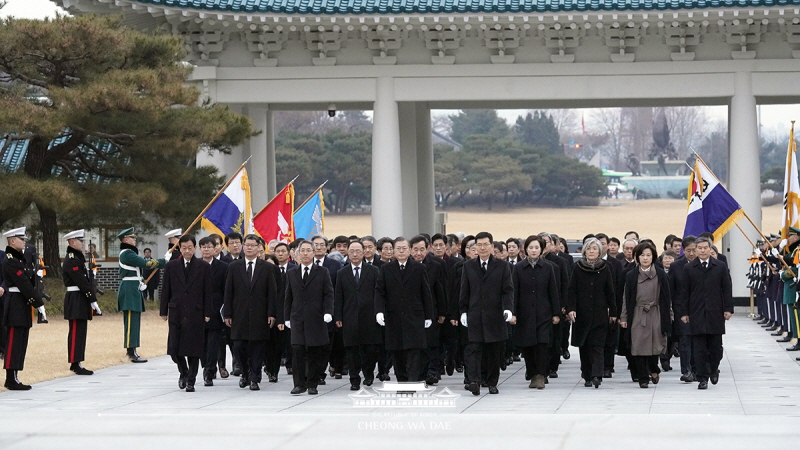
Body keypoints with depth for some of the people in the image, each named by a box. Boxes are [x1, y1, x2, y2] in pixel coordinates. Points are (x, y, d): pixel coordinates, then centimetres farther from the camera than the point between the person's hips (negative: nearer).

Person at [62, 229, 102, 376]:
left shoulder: (76, 258, 18)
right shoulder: (72, 260, -15)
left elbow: (86, 280, 16)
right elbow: (82, 282, -19)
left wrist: (92, 299, 12)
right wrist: (93, 300, -19)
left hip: (78, 301, 10)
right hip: (76, 300, -10)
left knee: (77, 332, 13)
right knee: (77, 332, -8)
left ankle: (75, 363, 18)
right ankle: (76, 364, -8)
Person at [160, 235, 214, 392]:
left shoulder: (204, 267, 2)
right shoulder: (171, 266, 7)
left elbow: (208, 292, 2)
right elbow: (166, 290, 9)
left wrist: (207, 313, -3)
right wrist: (164, 311, 5)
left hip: (196, 313, -2)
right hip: (176, 313, 2)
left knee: (193, 349, 0)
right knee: (174, 349, 0)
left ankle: (191, 381, 9)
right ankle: (183, 372, 25)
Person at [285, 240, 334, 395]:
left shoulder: (322, 272, 6)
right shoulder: (291, 274, 13)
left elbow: (328, 294, 1)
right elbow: (288, 297, 15)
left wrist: (328, 312, -12)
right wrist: (287, 317, 9)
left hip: (316, 319, -1)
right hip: (297, 319, 1)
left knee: (315, 353, 0)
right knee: (297, 350, -9)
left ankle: (312, 384, 9)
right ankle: (299, 384, -4)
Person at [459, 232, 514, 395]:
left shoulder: (502, 266, 5)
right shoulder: (468, 266, 9)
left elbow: (508, 290, 1)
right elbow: (464, 291, 11)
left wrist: (508, 308, -13)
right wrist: (463, 311, 3)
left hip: (495, 315, 0)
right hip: (475, 315, 0)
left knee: (494, 350, 3)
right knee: (474, 348, -10)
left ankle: (492, 383, 13)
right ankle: (474, 381, -17)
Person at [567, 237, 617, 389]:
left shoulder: (605, 268, 3)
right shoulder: (577, 268, 2)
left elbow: (610, 291, 6)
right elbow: (572, 290, 0)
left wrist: (613, 312, 5)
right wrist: (571, 309, -12)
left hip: (599, 314, -1)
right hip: (582, 313, 1)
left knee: (596, 345, -9)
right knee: (583, 346, 6)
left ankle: (596, 375, -19)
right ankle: (587, 376, 14)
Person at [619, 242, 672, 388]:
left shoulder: (660, 275, 3)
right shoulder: (631, 276, 5)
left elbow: (667, 297, 6)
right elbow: (626, 298, 6)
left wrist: (668, 316, 2)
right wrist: (624, 317, 2)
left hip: (656, 315, 0)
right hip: (637, 315, 0)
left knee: (655, 346, -1)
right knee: (638, 347, -3)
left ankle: (654, 370, 27)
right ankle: (642, 378, 7)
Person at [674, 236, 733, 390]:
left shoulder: (720, 267, 6)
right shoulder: (689, 268, 5)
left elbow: (727, 289, 6)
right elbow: (684, 292, 5)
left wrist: (728, 309, -1)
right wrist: (683, 312, 0)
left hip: (715, 313, 1)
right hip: (696, 314, 0)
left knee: (716, 346, 4)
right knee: (699, 348, -2)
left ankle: (713, 369, 29)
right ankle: (702, 378, 2)